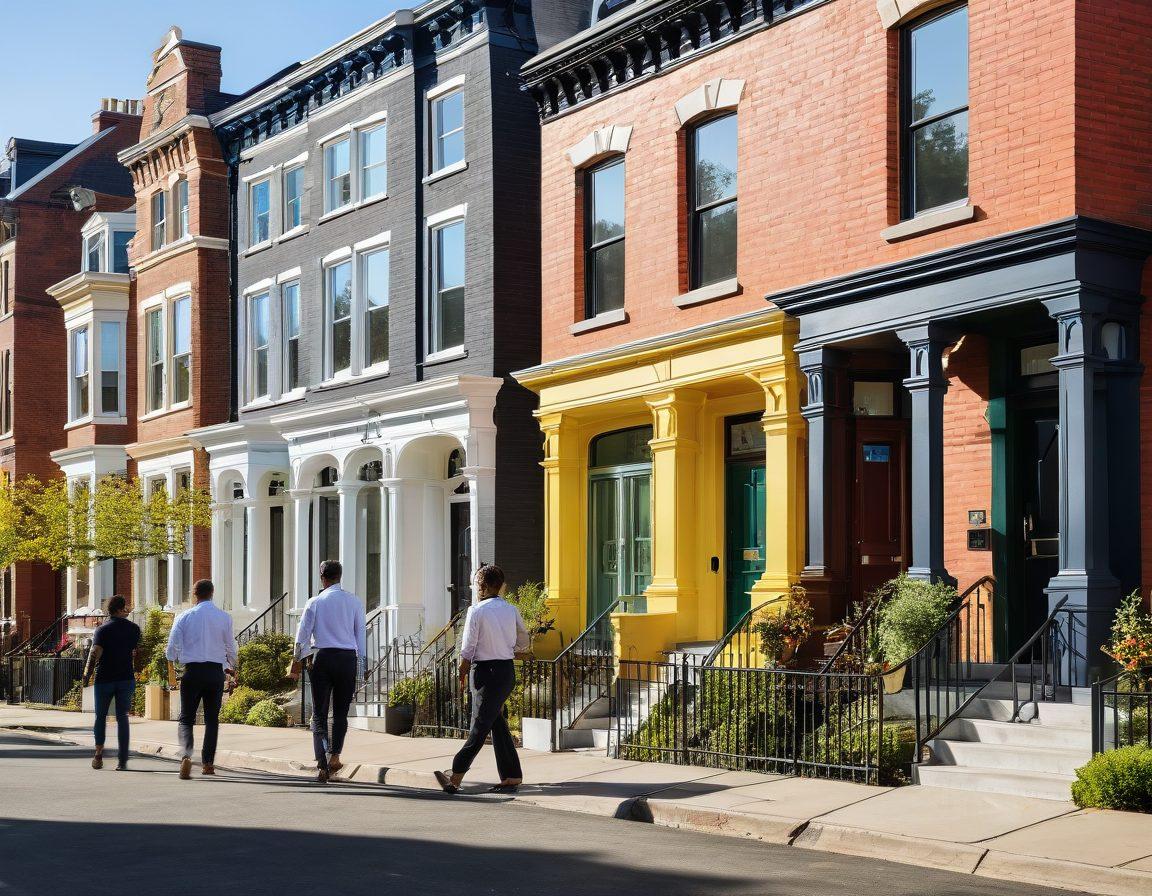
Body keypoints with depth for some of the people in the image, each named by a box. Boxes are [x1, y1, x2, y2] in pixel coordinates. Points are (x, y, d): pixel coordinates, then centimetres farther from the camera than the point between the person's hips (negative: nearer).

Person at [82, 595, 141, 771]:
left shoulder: (102, 629, -6)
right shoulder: (133, 628, 2)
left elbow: (95, 654, -15)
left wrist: (87, 675, -8)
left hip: (104, 679, -1)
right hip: (126, 678, 1)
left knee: (101, 716, 15)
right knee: (122, 718, 3)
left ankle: (99, 753, 4)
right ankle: (122, 760, -1)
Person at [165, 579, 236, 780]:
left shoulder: (185, 617, -2)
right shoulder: (224, 617, 1)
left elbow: (173, 645, -1)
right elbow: (231, 647, 8)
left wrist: (171, 665, 18)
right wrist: (231, 667, 27)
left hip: (192, 671, -1)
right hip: (216, 671, 1)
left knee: (186, 718, 3)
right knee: (212, 719, 12)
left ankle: (186, 755, -21)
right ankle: (208, 763, 12)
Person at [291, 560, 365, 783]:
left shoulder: (315, 602, 0)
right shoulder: (354, 601, 5)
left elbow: (303, 634, 1)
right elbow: (361, 633, 6)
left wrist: (297, 661, 12)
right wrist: (360, 662, 12)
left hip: (322, 657, -1)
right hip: (348, 658, 1)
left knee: (319, 714, 3)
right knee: (341, 712, 13)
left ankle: (322, 766, -6)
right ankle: (335, 755, 0)